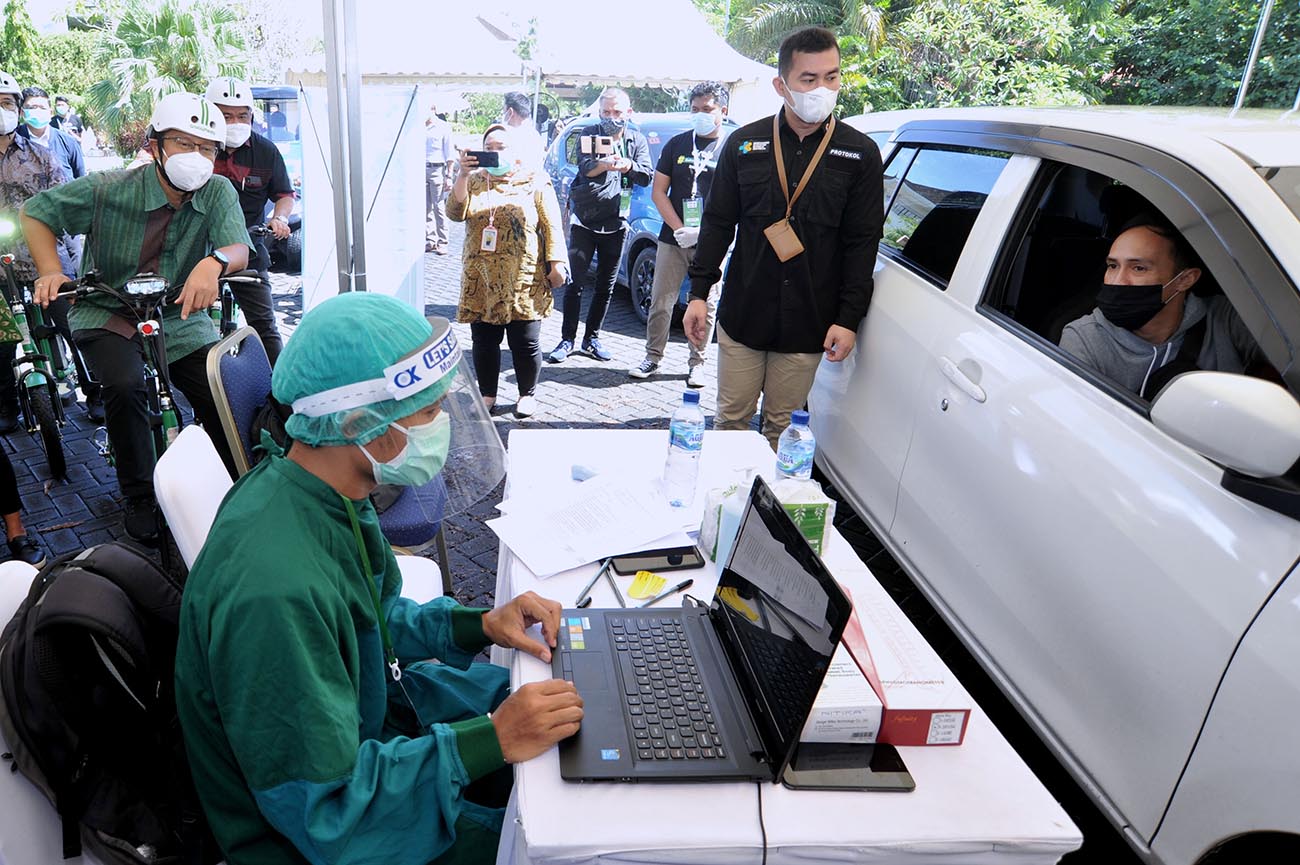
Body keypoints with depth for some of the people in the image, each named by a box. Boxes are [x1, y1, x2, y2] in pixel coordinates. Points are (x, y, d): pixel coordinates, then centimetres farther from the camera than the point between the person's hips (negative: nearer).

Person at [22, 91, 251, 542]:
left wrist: (214, 263, -46)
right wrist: (50, 272, -15)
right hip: (108, 315, -1)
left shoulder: (218, 192, -8)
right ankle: (139, 497, -8)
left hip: (181, 319, 2)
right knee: (125, 385, -29)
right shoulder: (109, 189, -12)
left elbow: (239, 250, -22)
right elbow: (35, 211, 0)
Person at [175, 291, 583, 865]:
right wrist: (491, 741, -30)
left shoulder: (326, 494, -9)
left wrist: (478, 624, -6)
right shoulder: (276, 591, -38)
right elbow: (321, 810, -31)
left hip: (369, 708, 8)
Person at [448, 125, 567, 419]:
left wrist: (556, 263, -10)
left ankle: (527, 394, 19)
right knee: (484, 340, 8)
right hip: (481, 281, 3)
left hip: (523, 281, -3)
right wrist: (462, 175, -15)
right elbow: (456, 213, -5)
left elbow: (551, 226, 0)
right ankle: (487, 394, 23)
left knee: (525, 342, 2)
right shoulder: (474, 181, 11)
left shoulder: (535, 182, 3)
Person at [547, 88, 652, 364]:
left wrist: (629, 165, -27)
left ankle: (592, 338, 21)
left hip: (615, 224, 3)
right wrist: (606, 164, -38)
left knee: (605, 286, 8)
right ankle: (567, 339, 6)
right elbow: (584, 168, -17)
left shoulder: (637, 141, 8)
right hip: (584, 221, -2)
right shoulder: (590, 135, 1)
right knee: (574, 283, -3)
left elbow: (646, 176, -6)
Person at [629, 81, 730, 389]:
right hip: (672, 238, 2)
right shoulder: (677, 144, 8)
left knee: (706, 305, 4)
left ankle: (697, 363, 15)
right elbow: (658, 192, 6)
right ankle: (653, 357, 16)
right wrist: (679, 228, -8)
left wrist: (705, 231, -14)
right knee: (661, 302, 4)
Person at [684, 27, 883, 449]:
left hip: (808, 326, -1)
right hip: (741, 315, 1)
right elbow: (717, 223, 7)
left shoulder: (860, 154, 1)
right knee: (731, 419, 9)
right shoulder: (744, 143, 4)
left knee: (782, 428, 8)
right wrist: (699, 292, 2)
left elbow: (862, 243, 0)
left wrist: (849, 319, -5)